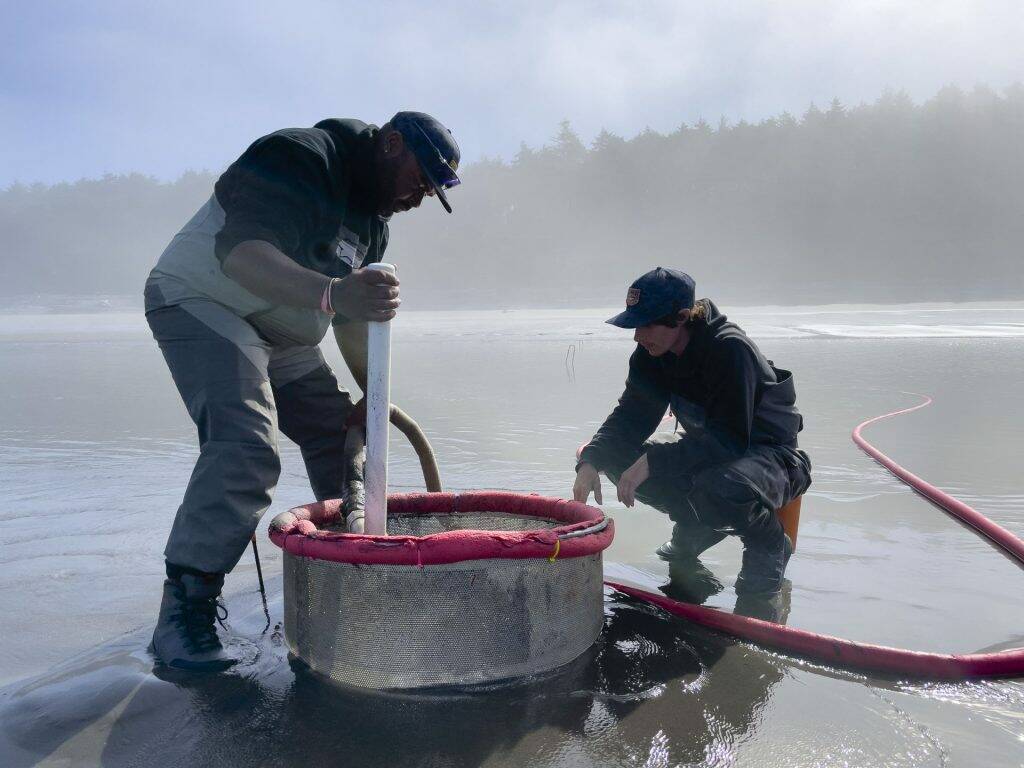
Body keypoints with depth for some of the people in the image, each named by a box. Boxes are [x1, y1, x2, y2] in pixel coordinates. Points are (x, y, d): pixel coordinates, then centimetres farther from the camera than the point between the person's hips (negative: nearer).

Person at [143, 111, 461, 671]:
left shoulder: (372, 221, 8)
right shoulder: (299, 159, -22)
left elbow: (352, 317, 16)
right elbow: (241, 251, -39)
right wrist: (330, 293, -54)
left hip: (279, 334, 10)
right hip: (200, 303, -9)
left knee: (343, 435, 8)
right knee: (247, 448, -27)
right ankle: (182, 614, -18)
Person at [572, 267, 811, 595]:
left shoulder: (730, 349, -29)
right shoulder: (651, 354, -7)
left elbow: (730, 438, -33)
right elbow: (630, 417, -7)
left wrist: (652, 462, -38)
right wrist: (591, 462, -24)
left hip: (772, 455, -7)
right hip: (706, 446, 7)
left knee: (716, 488, -41)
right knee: (614, 455, -11)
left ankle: (769, 544, -5)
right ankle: (697, 527, 11)